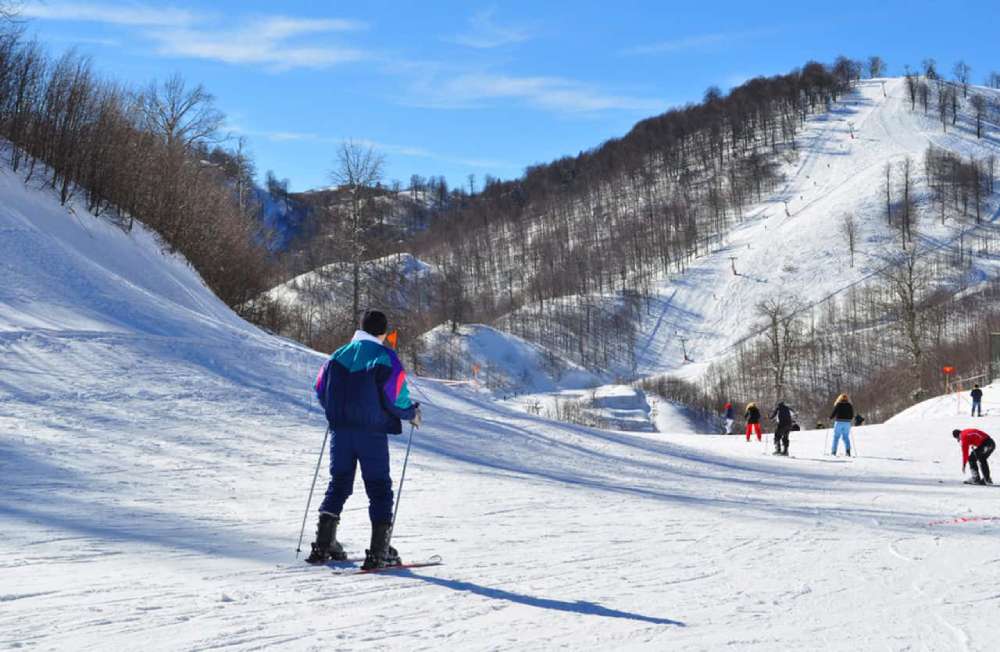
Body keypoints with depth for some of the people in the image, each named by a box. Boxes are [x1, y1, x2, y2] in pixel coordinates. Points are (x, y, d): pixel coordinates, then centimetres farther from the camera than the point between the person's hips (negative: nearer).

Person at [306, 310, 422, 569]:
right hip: (372, 433, -5)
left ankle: (323, 546, 13)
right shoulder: (386, 357, -8)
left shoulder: (338, 355, 7)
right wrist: (412, 413, 7)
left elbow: (320, 390, 11)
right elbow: (396, 397, -12)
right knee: (379, 489, 3)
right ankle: (379, 552, -2)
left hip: (340, 431, 5)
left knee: (338, 484, 16)